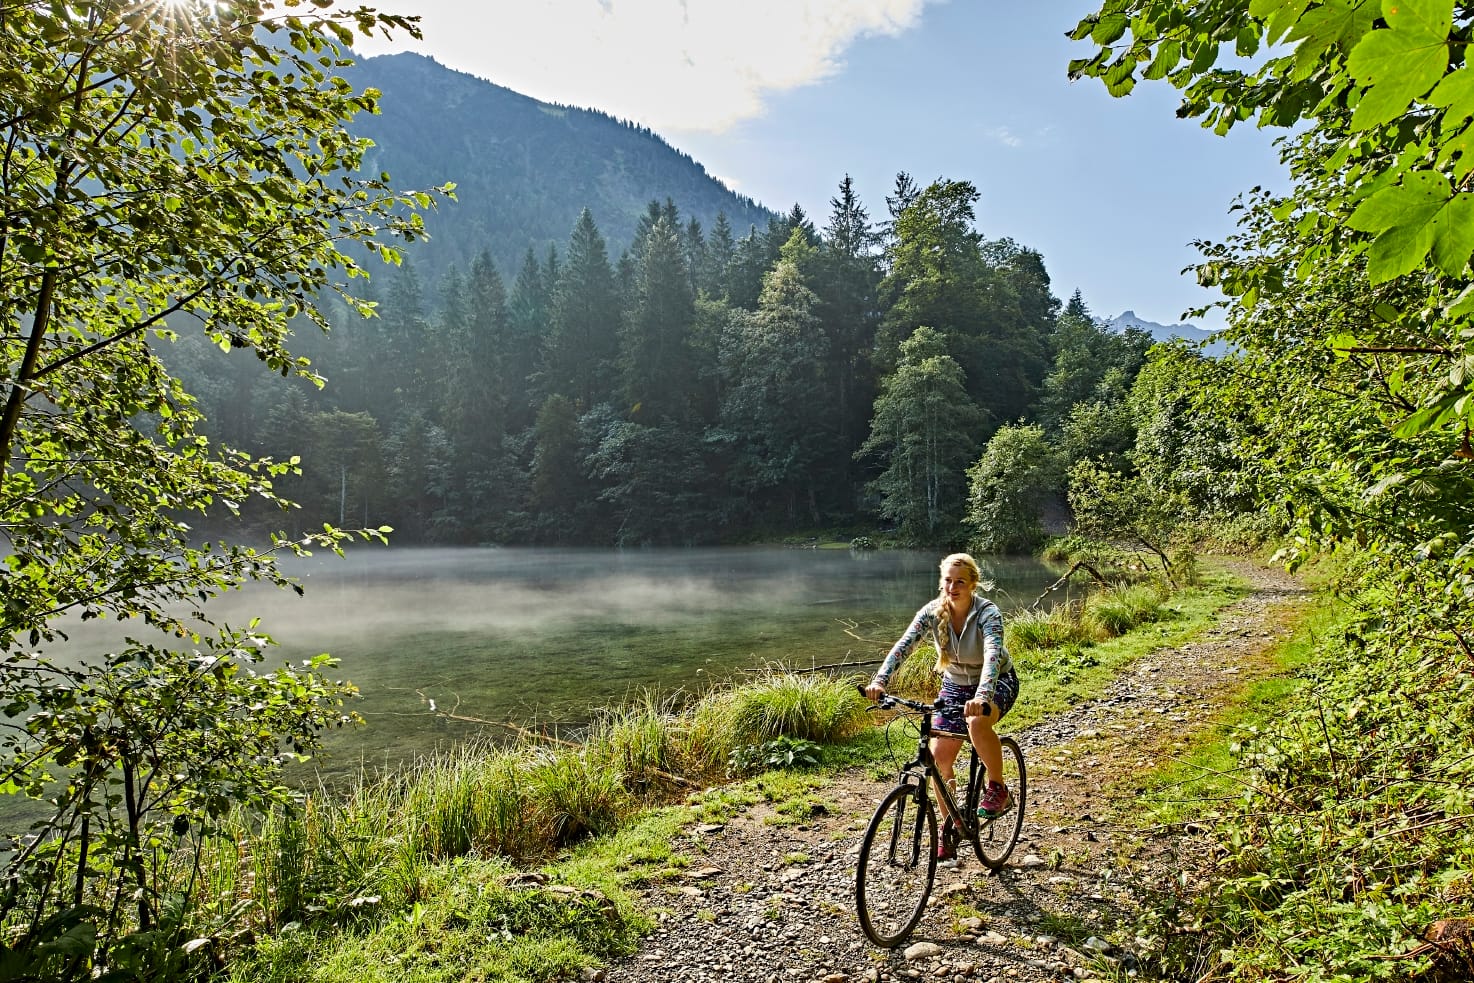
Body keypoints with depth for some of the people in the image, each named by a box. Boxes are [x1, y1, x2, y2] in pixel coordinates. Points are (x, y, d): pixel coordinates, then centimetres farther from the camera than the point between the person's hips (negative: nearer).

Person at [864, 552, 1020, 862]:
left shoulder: (987, 612, -26)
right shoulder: (933, 611, -17)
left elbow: (992, 654, -42)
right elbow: (903, 645, -27)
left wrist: (981, 695, -59)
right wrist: (879, 681, -43)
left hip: (997, 681, -4)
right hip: (955, 685, 4)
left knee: (978, 721, -36)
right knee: (939, 755, -4)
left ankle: (997, 789, -11)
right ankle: (950, 826, 17)